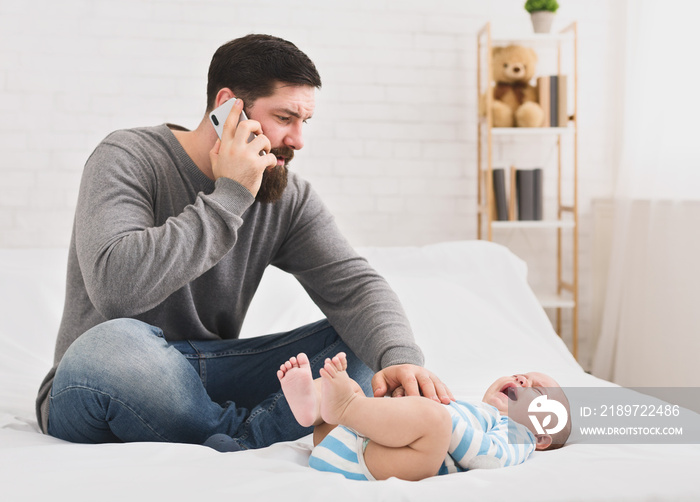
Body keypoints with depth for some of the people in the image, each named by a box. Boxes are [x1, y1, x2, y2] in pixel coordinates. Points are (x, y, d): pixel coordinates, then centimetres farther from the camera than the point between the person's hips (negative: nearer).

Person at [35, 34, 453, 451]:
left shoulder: (289, 197, 2)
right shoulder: (129, 159, -13)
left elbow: (354, 284, -7)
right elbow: (115, 286, -30)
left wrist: (399, 357, -29)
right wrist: (229, 197, -24)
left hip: (209, 377, 5)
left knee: (365, 344, -8)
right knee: (110, 347, -40)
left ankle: (240, 443, -28)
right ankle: (262, 439, -18)